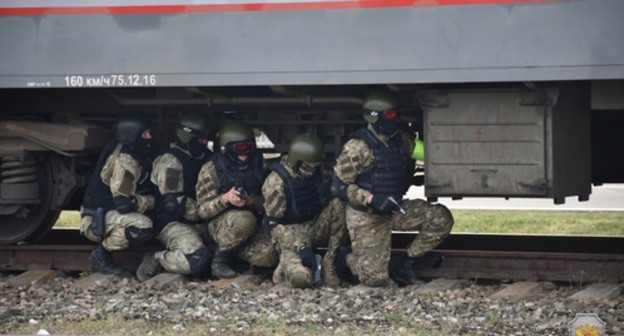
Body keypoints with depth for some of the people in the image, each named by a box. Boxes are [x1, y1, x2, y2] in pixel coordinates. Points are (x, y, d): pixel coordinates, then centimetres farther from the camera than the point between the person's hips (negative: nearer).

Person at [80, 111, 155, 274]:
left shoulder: (133, 154, 8)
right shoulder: (124, 160, -22)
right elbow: (124, 203, -27)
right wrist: (152, 201, -12)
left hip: (109, 214, 10)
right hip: (96, 221, -10)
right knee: (143, 226, -32)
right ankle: (101, 253, -11)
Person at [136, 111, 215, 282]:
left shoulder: (206, 157, 12)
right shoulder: (171, 161, -13)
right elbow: (173, 204, -22)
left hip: (200, 224, 8)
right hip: (173, 224, -8)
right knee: (199, 260, -34)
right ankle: (156, 260, -11)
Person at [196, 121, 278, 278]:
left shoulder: (258, 164, 1)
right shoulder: (211, 169, -10)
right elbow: (202, 210, -12)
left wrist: (249, 201, -22)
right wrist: (225, 198, -32)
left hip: (253, 226, 4)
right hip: (220, 224, -4)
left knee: (269, 257, -24)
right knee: (244, 219, -38)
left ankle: (233, 250, 6)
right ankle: (220, 259, -15)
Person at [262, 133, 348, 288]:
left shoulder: (314, 172, 1)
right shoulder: (276, 181, -18)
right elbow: (275, 225, -16)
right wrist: (301, 247, -29)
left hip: (314, 226, 6)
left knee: (339, 205, -21)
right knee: (302, 278, -33)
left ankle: (328, 262, -13)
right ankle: (287, 262, 5)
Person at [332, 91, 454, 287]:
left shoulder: (401, 141, 0)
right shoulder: (358, 148, -18)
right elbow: (339, 187, -16)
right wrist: (372, 199, -27)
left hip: (395, 210, 6)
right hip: (366, 217, -6)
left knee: (442, 219, -12)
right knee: (375, 278, -10)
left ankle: (404, 266, 2)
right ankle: (346, 257, 24)